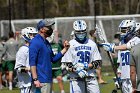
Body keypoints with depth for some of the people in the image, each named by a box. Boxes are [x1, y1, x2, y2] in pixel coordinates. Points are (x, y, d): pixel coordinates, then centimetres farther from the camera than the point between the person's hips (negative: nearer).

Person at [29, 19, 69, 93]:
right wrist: (35, 79, -23)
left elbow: (53, 59, 19)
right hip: (41, 81, -10)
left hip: (48, 79, 10)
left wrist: (65, 49, 10)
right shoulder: (35, 42, -12)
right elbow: (32, 62, -17)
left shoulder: (46, 43, 16)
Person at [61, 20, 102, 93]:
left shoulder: (92, 44, 9)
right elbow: (65, 64, -3)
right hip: (76, 79, -3)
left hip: (91, 78, 3)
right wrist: (77, 70, -18)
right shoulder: (71, 45, 0)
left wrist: (87, 66, -10)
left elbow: (98, 62, 8)